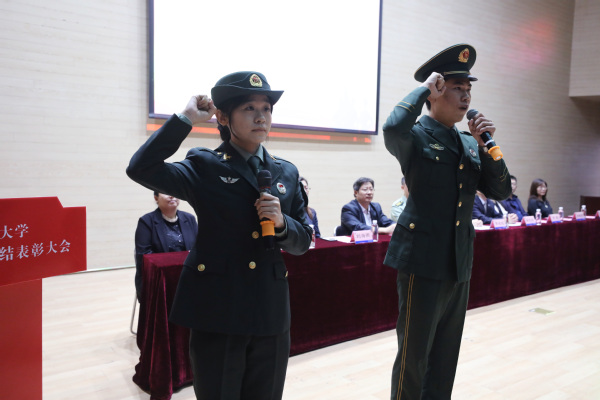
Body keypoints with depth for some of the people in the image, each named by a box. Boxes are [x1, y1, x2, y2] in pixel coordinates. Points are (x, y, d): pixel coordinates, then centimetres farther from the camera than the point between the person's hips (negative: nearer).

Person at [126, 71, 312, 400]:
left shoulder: (286, 173, 8)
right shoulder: (204, 167, -3)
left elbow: (302, 241, 10)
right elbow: (141, 169, -19)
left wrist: (280, 222, -11)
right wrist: (186, 119, -15)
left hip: (270, 312, 4)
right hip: (217, 313, -4)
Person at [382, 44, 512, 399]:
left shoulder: (470, 144, 13)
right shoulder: (415, 137, -8)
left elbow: (501, 191, 9)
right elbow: (393, 128, -32)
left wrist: (486, 144, -4)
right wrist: (424, 87, -17)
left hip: (460, 263, 7)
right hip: (423, 262, -7)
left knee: (446, 357, 18)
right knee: (414, 356, 4)